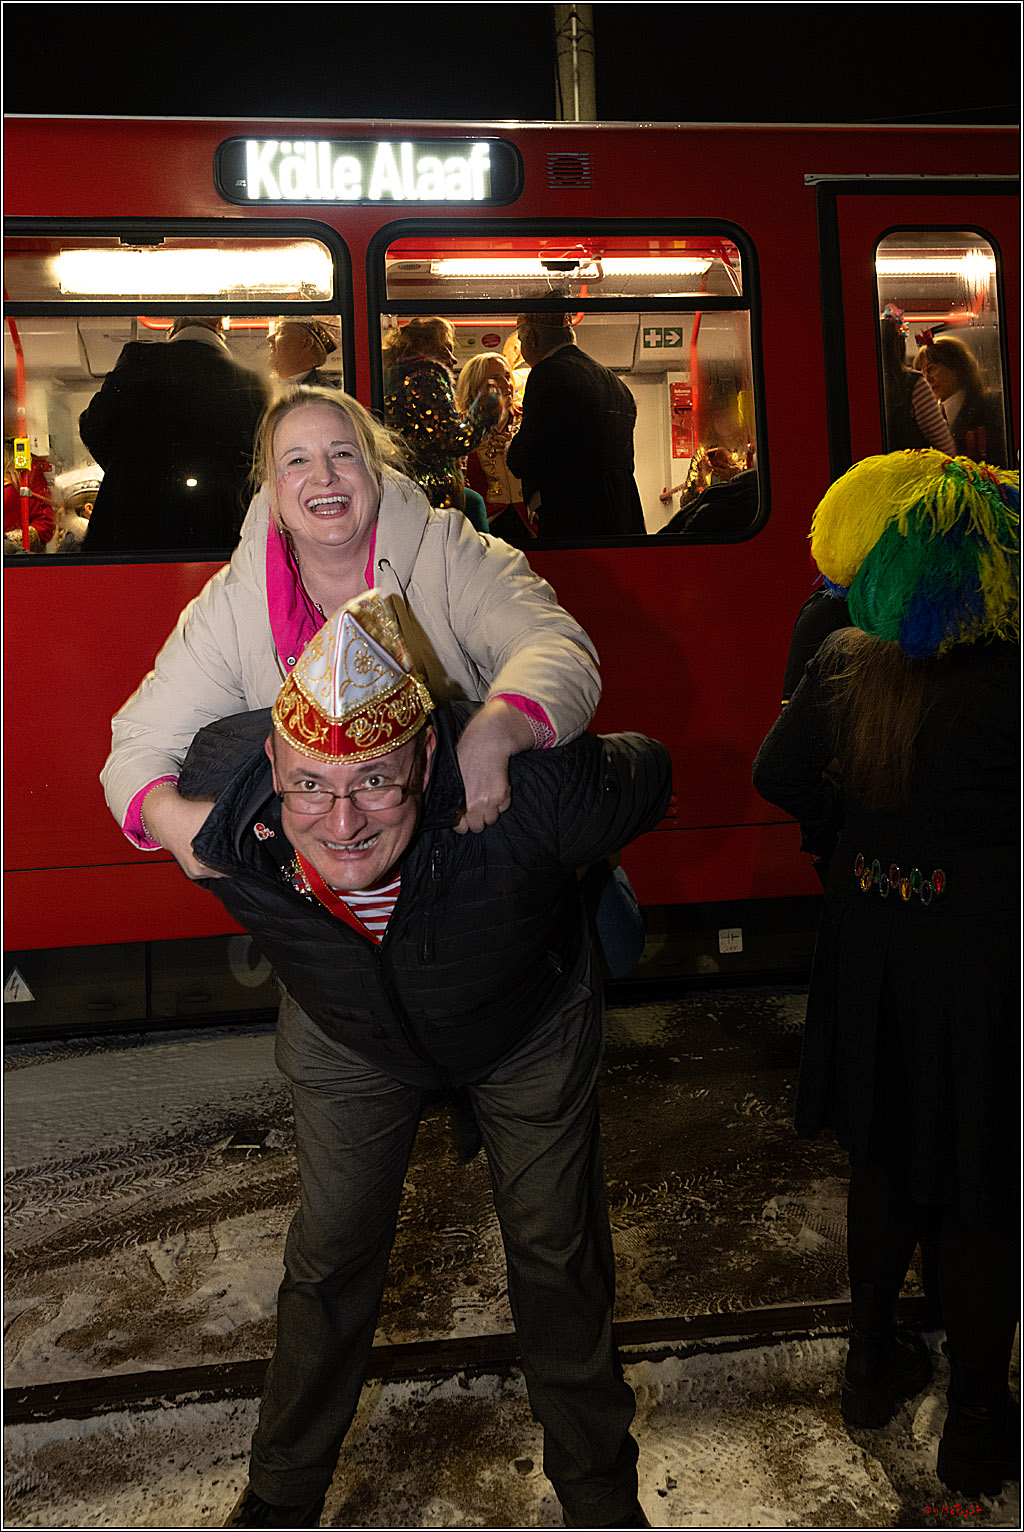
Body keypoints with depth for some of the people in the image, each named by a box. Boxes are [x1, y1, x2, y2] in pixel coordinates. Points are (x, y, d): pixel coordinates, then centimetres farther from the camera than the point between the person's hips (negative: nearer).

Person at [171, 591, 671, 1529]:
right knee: (330, 1260, 16)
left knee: (560, 1258, 15)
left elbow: (646, 775, -21)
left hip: (528, 1028, -1)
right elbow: (140, 761, -7)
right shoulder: (215, 802, -35)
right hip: (347, 1037, 2)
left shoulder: (528, 791, -45)